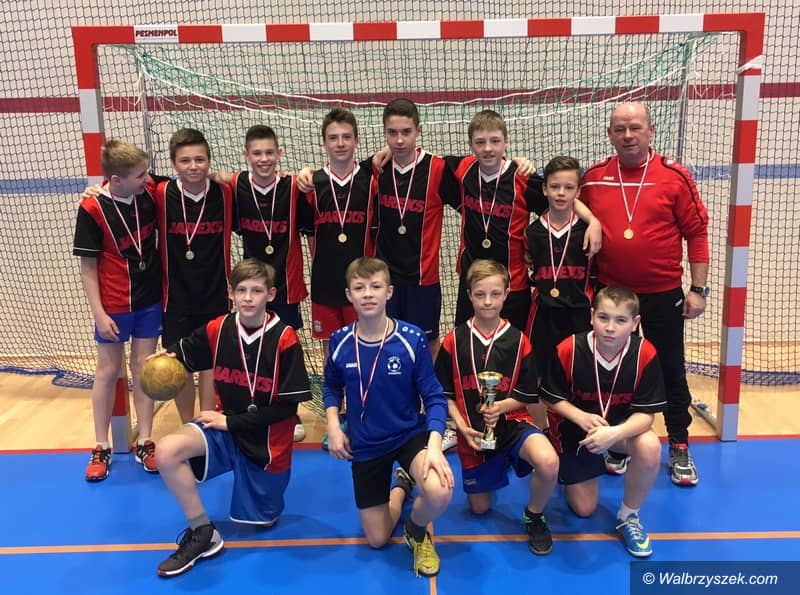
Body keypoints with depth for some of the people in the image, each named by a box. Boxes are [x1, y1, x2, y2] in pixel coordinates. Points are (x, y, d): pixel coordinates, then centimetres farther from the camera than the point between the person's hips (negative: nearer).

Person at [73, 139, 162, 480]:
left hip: (150, 300, 3)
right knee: (108, 371, 9)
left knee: (144, 368, 10)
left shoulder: (149, 195, -8)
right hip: (114, 305, -3)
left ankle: (144, 443, 21)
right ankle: (101, 448, 23)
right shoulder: (92, 209, -17)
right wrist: (99, 314, -13)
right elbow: (88, 268, -11)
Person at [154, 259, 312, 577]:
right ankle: (201, 533, -5)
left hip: (267, 441, -2)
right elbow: (182, 353, 11)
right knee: (166, 451, -25)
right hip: (227, 430, 3)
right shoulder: (217, 329, -9)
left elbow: (287, 407, -18)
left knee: (264, 522, 11)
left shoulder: (285, 339, -20)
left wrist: (232, 421, -18)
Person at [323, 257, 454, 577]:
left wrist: (435, 445, -28)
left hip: (410, 434, -2)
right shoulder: (340, 341, -10)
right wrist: (334, 426, -5)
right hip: (365, 445, 3)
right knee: (377, 540, 9)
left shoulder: (412, 339, -19)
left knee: (440, 493, -34)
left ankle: (416, 531, 4)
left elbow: (434, 397, -14)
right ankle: (401, 484, 41)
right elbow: (331, 387, 9)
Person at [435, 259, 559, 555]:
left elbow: (525, 397, -1)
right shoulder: (454, 341, -5)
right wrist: (462, 426, -13)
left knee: (548, 463, -32)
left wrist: (500, 407, -20)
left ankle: (534, 516, -1)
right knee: (479, 507, 11)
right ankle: (486, 474, 46)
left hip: (512, 421, -1)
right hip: (472, 431, 1)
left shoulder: (519, 341, -5)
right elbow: (445, 393, 1)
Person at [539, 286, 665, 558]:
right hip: (575, 426, 0)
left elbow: (645, 413, -21)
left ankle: (628, 516, -6)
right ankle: (565, 468, 42)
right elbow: (552, 398, -10)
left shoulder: (644, 354, -23)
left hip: (622, 426, 1)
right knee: (584, 509, 6)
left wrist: (614, 434, -39)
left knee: (650, 447, -34)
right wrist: (581, 417, -29)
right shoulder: (568, 350, -25)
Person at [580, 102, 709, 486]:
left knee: (670, 371, 11)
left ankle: (679, 447, 27)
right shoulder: (593, 179, 0)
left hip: (663, 296, -2)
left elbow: (697, 233, -3)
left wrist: (698, 289, -5)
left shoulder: (674, 176, -6)